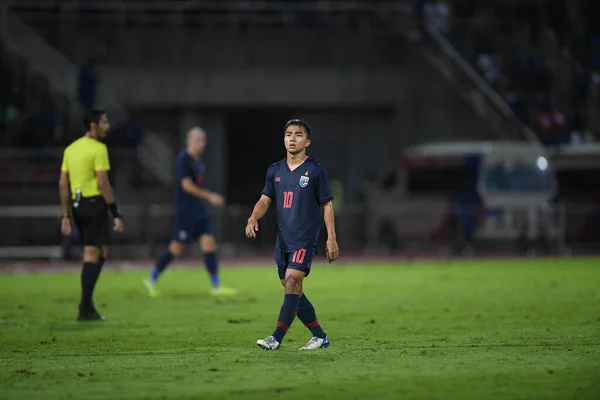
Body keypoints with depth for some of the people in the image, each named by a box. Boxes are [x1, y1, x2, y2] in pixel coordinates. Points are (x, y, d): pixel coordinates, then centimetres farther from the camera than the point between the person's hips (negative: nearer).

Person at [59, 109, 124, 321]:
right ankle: (85, 309, -4)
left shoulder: (71, 148, 14)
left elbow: (63, 184, 13)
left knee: (100, 252, 18)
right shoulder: (98, 148, -10)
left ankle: (87, 305, 14)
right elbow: (102, 183, -16)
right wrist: (116, 214, -14)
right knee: (92, 254, -3)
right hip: (94, 202, -8)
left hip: (77, 205, 8)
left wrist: (66, 215, 15)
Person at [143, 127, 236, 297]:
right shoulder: (184, 159, -14)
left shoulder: (198, 160, 13)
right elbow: (187, 186, -19)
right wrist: (210, 197, -18)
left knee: (209, 243, 0)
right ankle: (151, 280, 11)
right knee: (176, 248, -3)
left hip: (198, 209, 8)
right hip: (185, 211, -8)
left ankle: (216, 286, 1)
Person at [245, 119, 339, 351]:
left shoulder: (315, 171, -3)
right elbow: (265, 200, 7)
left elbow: (327, 205, -1)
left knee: (292, 282, -18)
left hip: (305, 239, -6)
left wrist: (331, 238, -5)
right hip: (283, 239, 6)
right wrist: (253, 219, -14)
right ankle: (320, 336, 20)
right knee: (292, 289, 8)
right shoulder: (275, 171, 10)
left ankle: (276, 338, -21)